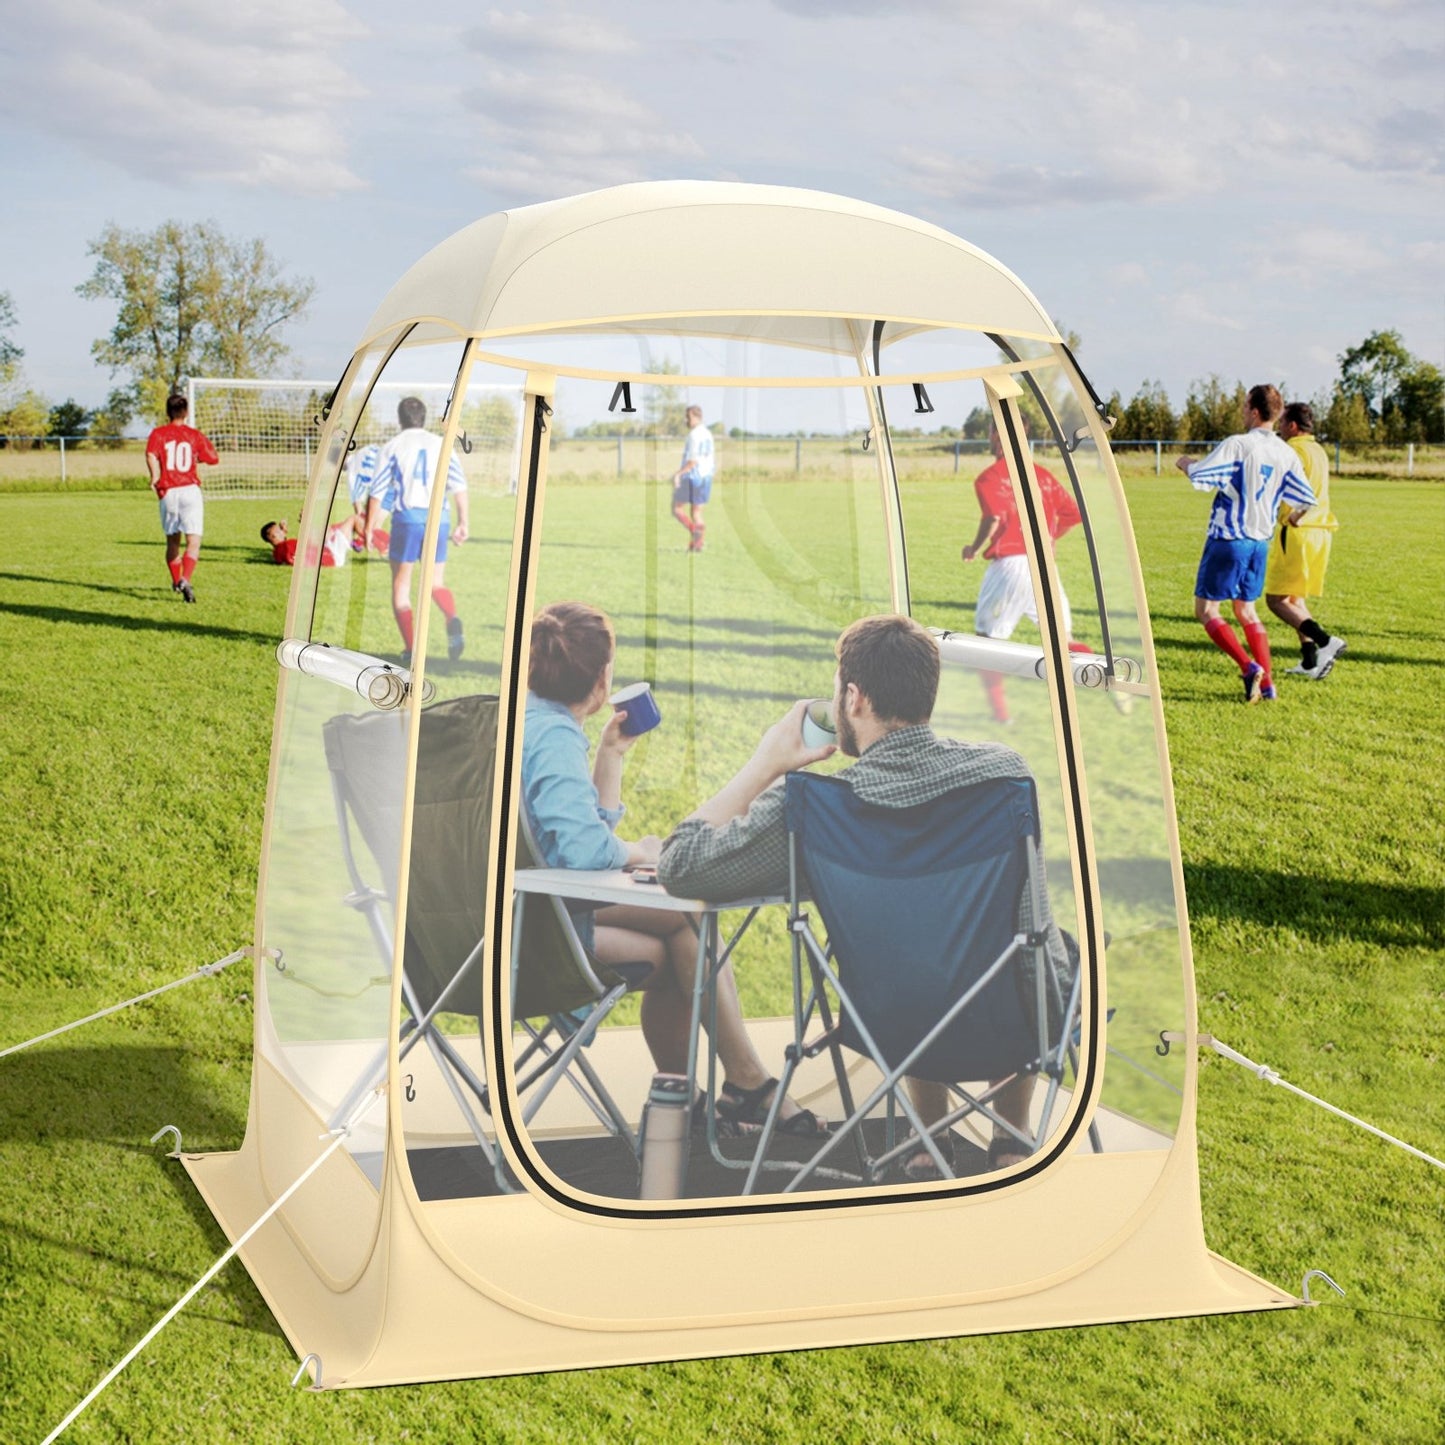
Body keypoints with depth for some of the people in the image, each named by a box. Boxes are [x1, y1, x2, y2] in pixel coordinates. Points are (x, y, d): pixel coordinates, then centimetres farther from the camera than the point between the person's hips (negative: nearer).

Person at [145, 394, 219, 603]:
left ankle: (176, 581, 29)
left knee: (172, 540, 18)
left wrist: (155, 477, -3)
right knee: (193, 541, -7)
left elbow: (151, 455, -15)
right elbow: (213, 459, 7)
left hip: (167, 492, 2)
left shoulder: (158, 433, 3)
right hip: (190, 490, -2)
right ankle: (185, 580, -27)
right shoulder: (195, 435, 4)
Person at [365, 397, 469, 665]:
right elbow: (459, 485, 4)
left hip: (407, 518, -2)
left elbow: (378, 492, 2)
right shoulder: (441, 444, 11)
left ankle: (410, 649, -3)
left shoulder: (393, 447, 5)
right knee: (436, 583, 15)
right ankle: (452, 619, -18)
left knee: (400, 585, 8)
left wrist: (369, 529, 7)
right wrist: (463, 522, 7)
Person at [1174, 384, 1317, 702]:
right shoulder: (1286, 454, 3)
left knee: (1206, 610, 2)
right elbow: (1306, 500, 7)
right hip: (1260, 542, 7)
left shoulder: (1237, 445, -15)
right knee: (1246, 611, 19)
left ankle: (1249, 668, -14)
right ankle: (1266, 683, 13)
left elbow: (1200, 478, -20)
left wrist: (1185, 463, 2)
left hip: (1228, 539, -7)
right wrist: (1290, 518, 29)